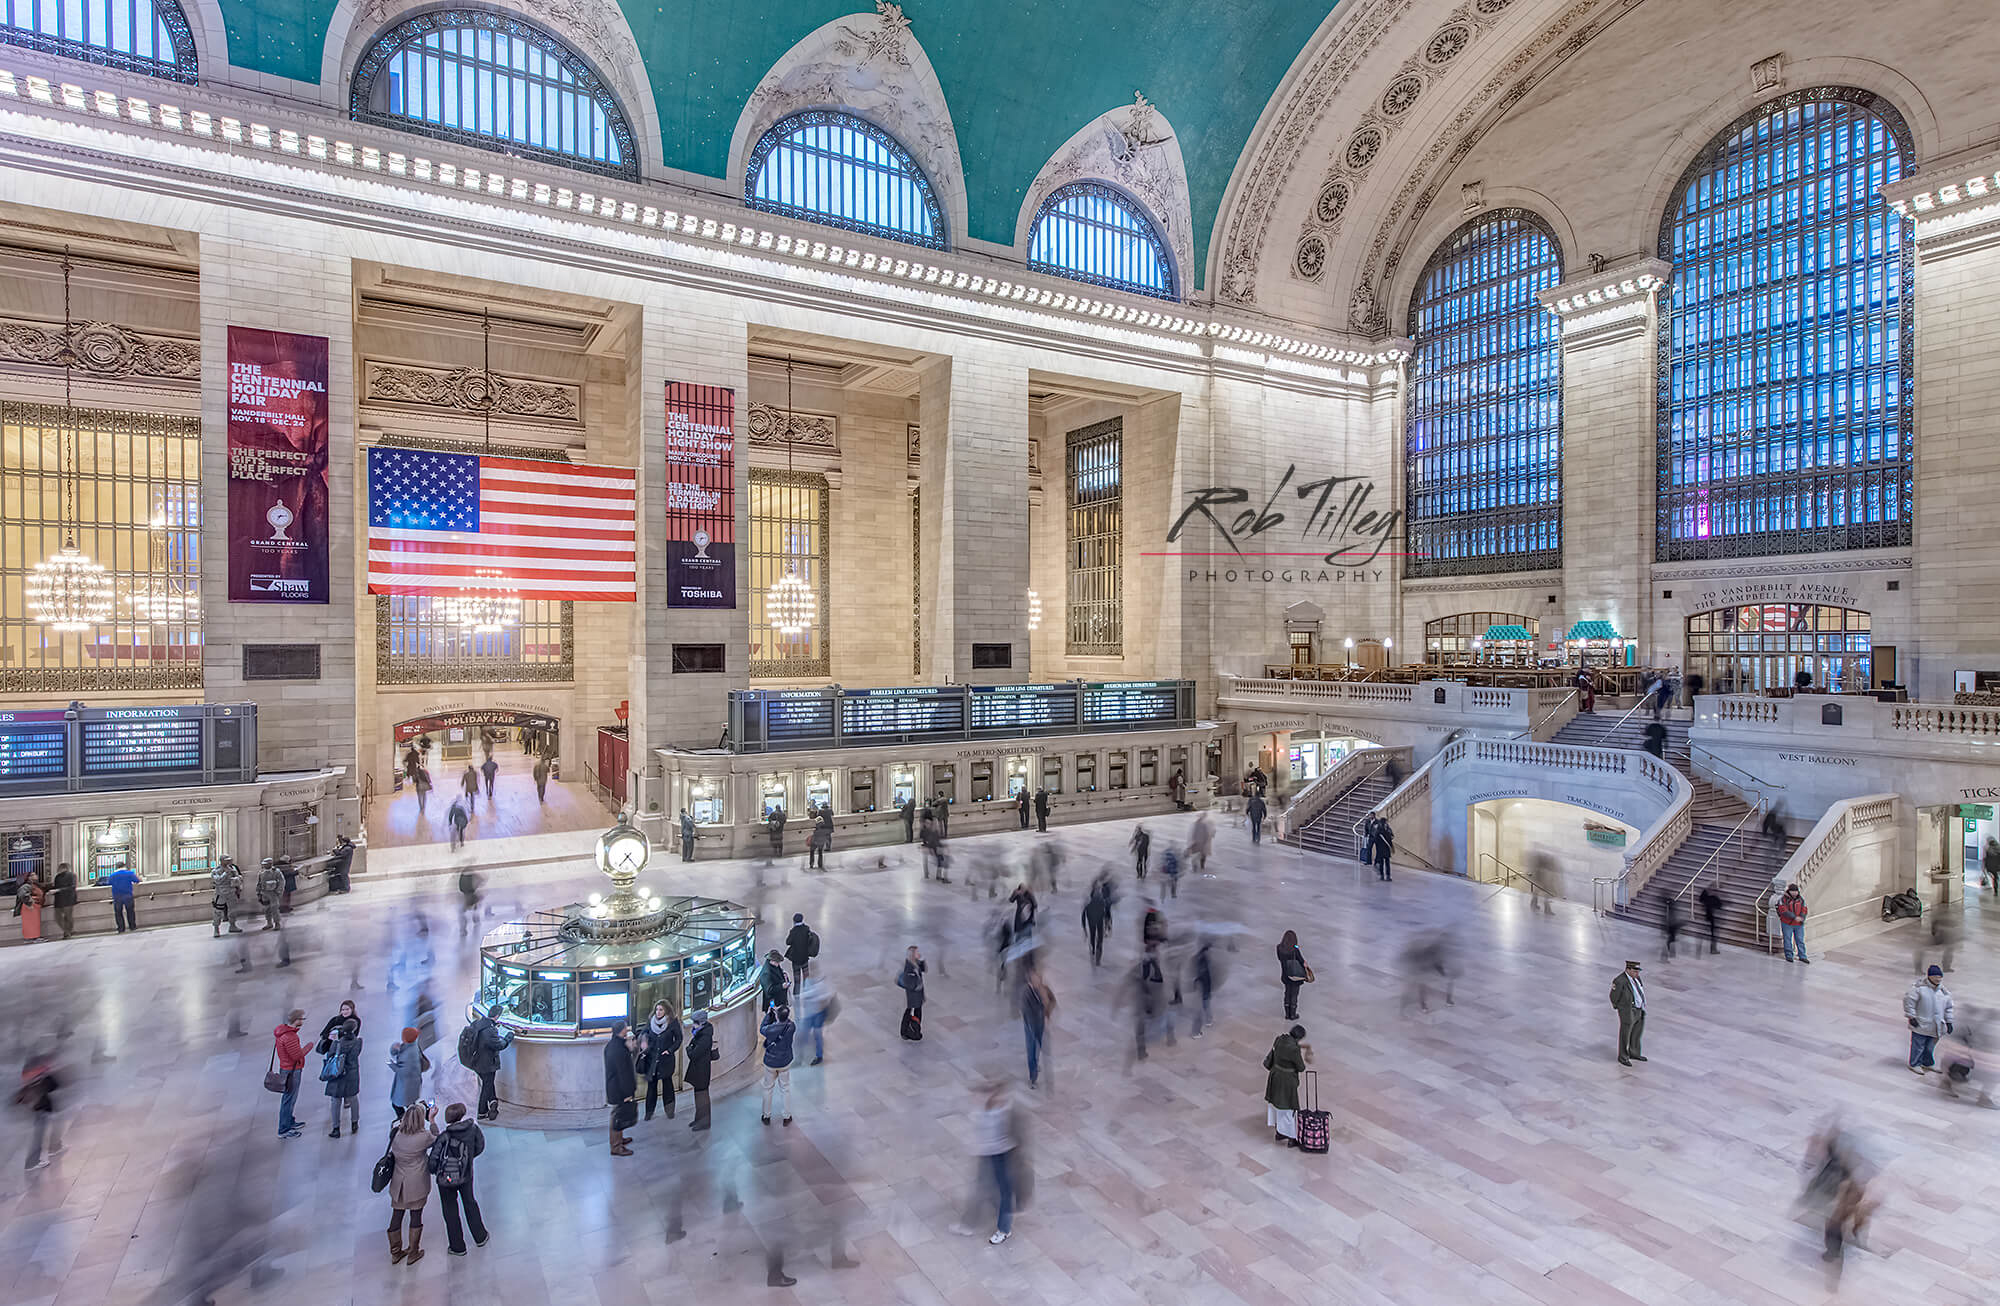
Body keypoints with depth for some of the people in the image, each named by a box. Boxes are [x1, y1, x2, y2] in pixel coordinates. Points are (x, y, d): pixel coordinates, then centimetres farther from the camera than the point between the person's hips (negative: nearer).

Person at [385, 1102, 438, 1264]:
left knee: (396, 1216, 17)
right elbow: (436, 1139, -2)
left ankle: (395, 1253, 32)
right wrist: (432, 1119, 2)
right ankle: (413, 1254, 24)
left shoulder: (396, 1134, -12)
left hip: (398, 1183, 4)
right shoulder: (424, 1136, -23)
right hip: (417, 1185, -4)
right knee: (416, 1216, 11)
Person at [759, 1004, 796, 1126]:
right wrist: (782, 1014, -1)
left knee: (768, 1088, 20)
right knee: (785, 1089, 18)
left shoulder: (770, 1029, -28)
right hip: (785, 1063, 1)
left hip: (770, 1063, -1)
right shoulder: (791, 1027, -24)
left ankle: (766, 1116, 34)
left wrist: (769, 1015, 0)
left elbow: (762, 1029, -4)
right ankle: (787, 1117, 28)